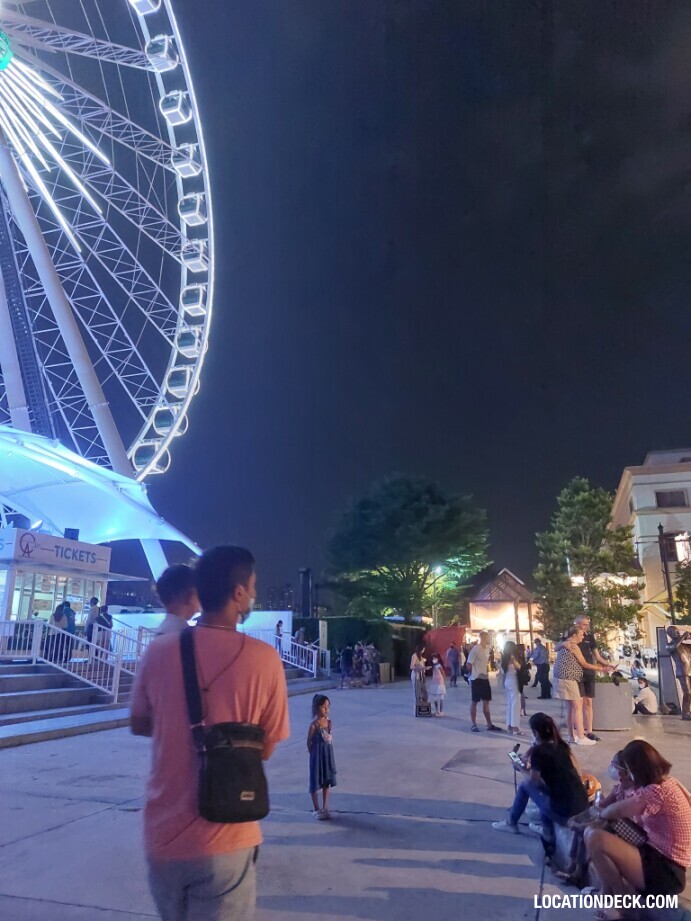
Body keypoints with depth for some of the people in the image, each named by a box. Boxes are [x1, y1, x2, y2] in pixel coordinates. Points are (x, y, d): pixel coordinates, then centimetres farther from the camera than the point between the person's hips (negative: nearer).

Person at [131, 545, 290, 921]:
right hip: (224, 841, -3)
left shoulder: (159, 651, -9)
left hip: (163, 835, 3)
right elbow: (265, 748, -5)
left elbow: (139, 725, 7)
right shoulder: (264, 658, -16)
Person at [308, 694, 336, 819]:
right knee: (315, 782, 5)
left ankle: (325, 808, 26)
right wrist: (313, 753, -3)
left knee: (327, 781, 13)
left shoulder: (328, 722, -2)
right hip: (317, 755, -6)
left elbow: (329, 738, 9)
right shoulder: (314, 724, -18)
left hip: (328, 754, 6)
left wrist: (329, 752, 5)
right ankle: (316, 810, 18)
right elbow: (309, 741, -10)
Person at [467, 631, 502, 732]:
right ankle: (473, 724, 10)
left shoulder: (487, 649, 7)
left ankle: (489, 724, 18)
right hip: (476, 679, -7)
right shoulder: (475, 650, -18)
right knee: (474, 702, 3)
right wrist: (474, 673, 0)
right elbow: (469, 664, -13)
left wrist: (484, 672, 10)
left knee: (486, 701, 11)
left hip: (485, 678, 7)